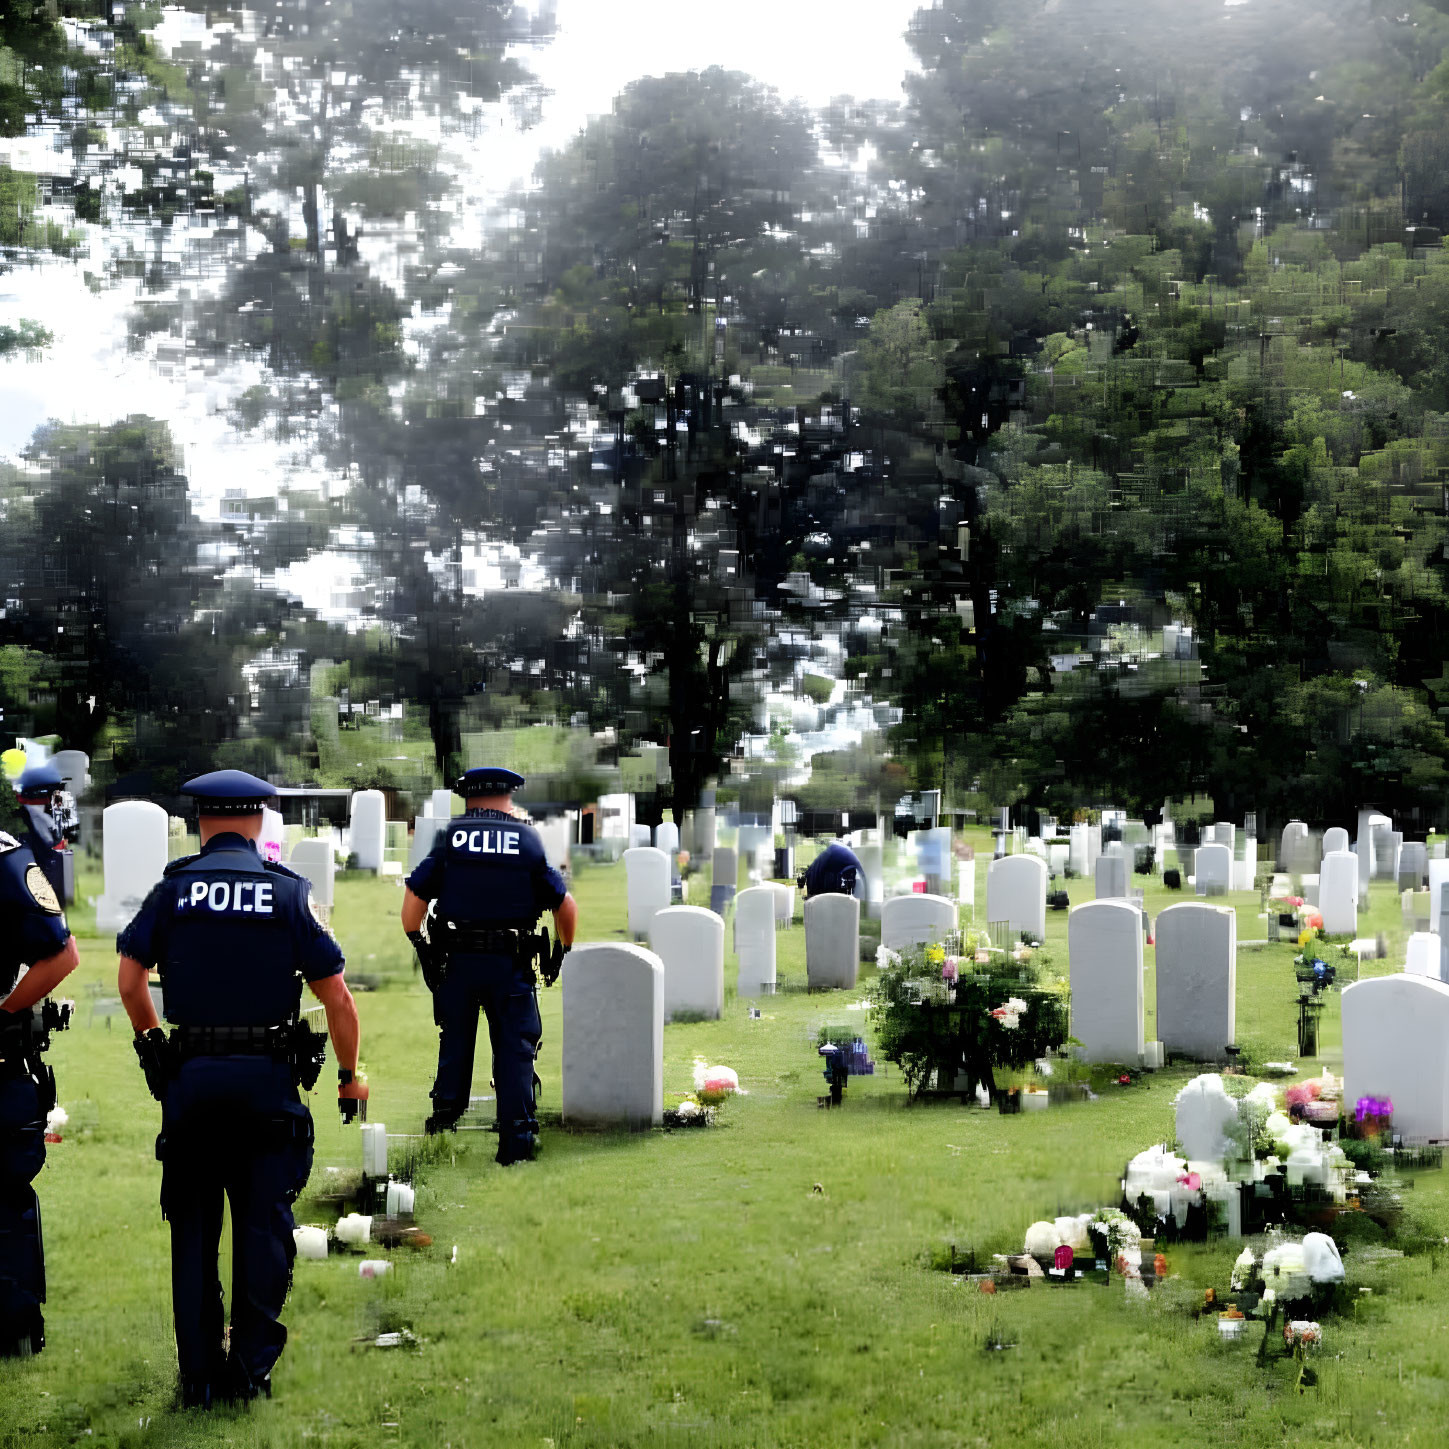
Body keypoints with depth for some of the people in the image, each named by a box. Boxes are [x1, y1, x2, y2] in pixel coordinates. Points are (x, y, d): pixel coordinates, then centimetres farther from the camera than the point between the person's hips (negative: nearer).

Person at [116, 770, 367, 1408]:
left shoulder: (173, 888, 2)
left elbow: (129, 978, -2)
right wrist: (350, 1074, 9)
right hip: (268, 1077, -1)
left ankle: (199, 1373, 14)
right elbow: (337, 997, -2)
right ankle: (251, 1368, 8)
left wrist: (150, 1038, 17)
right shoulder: (289, 891, 0)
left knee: (193, 1225, 11)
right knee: (263, 1223, 7)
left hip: (189, 1076, 1)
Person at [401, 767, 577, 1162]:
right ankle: (517, 1140, 2)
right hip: (511, 965, -1)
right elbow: (566, 906, 2)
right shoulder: (529, 841, 2)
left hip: (457, 961, 1)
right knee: (515, 1048, 4)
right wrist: (562, 951, 15)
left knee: (455, 1038, 19)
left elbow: (413, 899, -4)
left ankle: (446, 1111, 29)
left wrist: (421, 947, 4)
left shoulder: (449, 838, 1)